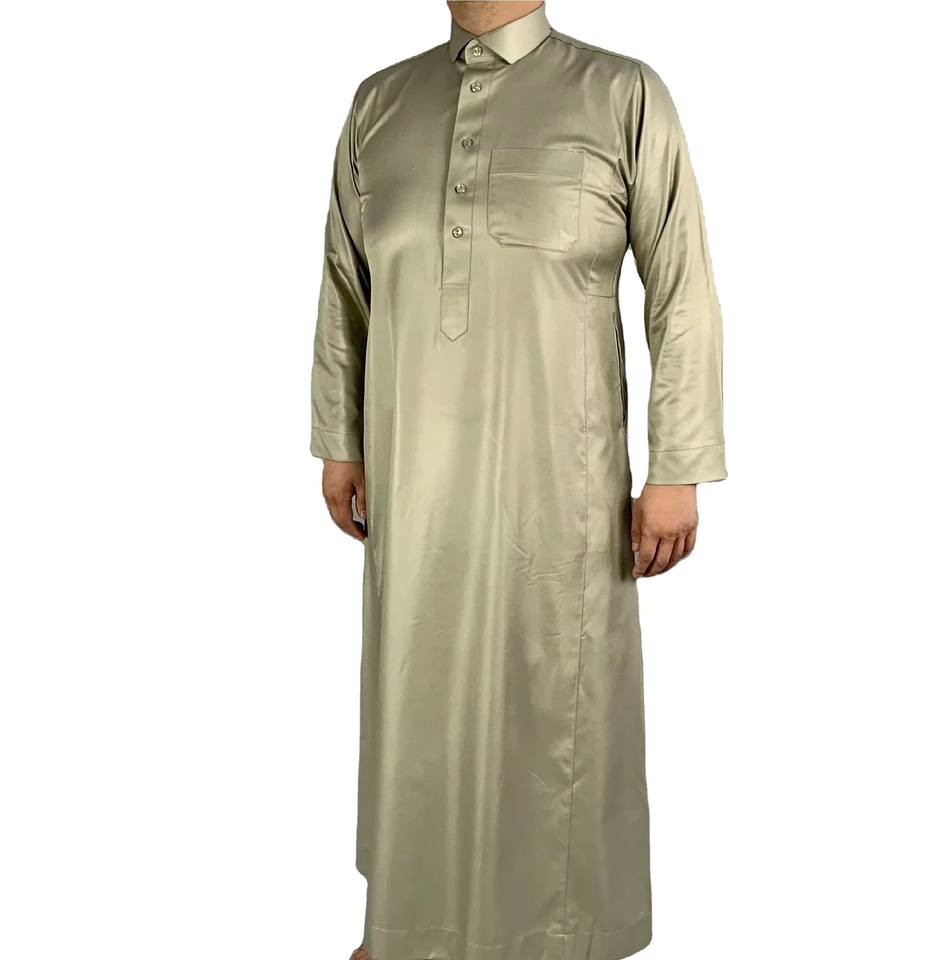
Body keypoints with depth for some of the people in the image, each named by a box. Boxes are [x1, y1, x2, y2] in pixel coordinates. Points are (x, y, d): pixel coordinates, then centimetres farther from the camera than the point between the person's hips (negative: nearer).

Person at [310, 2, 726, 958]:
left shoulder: (624, 96, -4)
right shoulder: (379, 103, 7)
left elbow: (682, 297, -5)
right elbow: (344, 289, 12)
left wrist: (677, 474, -8)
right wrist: (338, 445, 12)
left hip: (554, 475, -3)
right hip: (415, 470, 4)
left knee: (559, 699, 7)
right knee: (418, 686, 15)